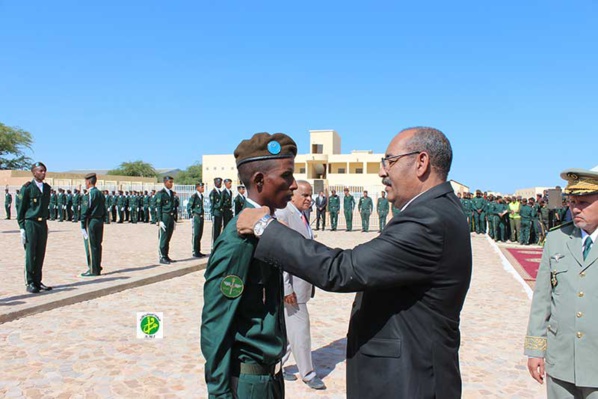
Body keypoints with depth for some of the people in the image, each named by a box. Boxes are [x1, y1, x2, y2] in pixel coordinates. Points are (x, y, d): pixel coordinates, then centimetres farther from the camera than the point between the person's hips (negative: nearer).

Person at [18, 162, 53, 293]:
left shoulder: (47, 188, 11)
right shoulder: (27, 188, -5)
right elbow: (21, 208, -4)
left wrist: (46, 218, 13)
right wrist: (22, 227, -7)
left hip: (43, 224, 5)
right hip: (30, 224, -5)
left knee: (40, 254, 9)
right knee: (30, 254, -2)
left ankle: (37, 281, 17)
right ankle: (30, 283, 5)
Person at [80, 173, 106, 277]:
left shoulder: (91, 193, -12)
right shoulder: (101, 193, 13)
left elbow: (87, 209, -15)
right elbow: (104, 210, 15)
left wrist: (82, 224, -11)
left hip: (91, 221, -8)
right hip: (100, 222, 8)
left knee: (91, 246, -3)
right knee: (97, 246, 11)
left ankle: (93, 270, 0)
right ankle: (97, 268, 16)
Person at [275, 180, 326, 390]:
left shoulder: (302, 216, 12)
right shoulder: (283, 215, -16)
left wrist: (309, 283, 15)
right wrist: (286, 287, -21)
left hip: (303, 283, 9)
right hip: (291, 283, -9)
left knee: (289, 328, 17)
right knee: (300, 327, 1)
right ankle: (307, 373, 17)